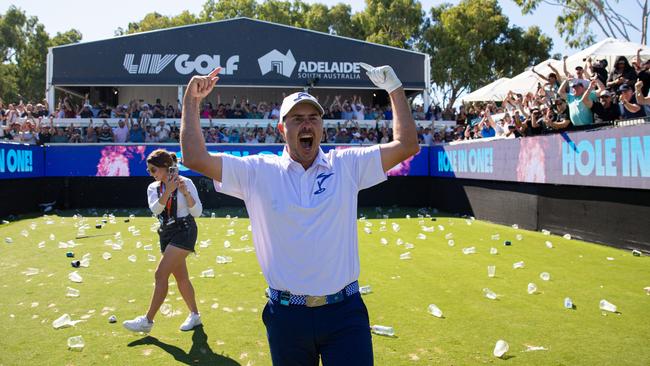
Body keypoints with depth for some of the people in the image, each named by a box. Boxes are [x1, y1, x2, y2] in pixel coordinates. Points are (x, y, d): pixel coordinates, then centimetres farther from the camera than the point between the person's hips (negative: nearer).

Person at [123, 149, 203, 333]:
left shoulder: (185, 183, -7)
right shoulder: (153, 188, 6)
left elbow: (197, 212, -9)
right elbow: (155, 209, -12)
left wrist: (185, 192, -20)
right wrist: (168, 191, -23)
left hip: (184, 231, -6)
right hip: (166, 233, 6)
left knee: (161, 274, -12)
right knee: (181, 277, 12)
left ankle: (147, 321, -4)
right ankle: (194, 315, 27)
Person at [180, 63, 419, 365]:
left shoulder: (347, 165, 2)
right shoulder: (258, 171, 0)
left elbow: (406, 146, 1)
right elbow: (195, 158, -4)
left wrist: (395, 88, 1)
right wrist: (192, 100, -3)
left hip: (344, 311, 0)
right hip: (286, 315, 1)